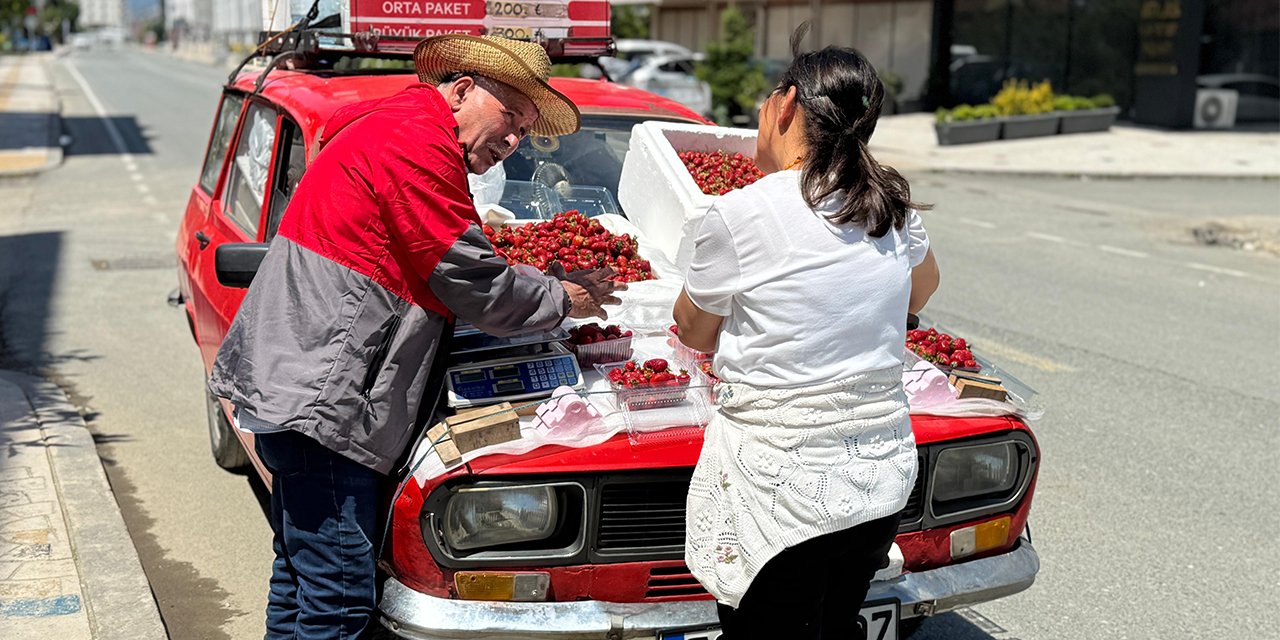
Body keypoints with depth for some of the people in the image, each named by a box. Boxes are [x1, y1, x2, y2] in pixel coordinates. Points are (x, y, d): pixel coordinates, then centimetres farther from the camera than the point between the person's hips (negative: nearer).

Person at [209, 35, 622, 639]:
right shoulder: (418, 140, -14)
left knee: (302, 570, 20)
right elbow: (470, 282, -14)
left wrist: (555, 281, 16)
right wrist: (560, 300, 2)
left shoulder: (391, 126, 20)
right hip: (321, 395, -11)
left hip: (289, 383, 11)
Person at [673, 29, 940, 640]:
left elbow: (695, 334, 3)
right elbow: (921, 288, 25)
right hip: (883, 481, 6)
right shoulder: (895, 209, 2)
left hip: (781, 494, -6)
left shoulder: (739, 215, -14)